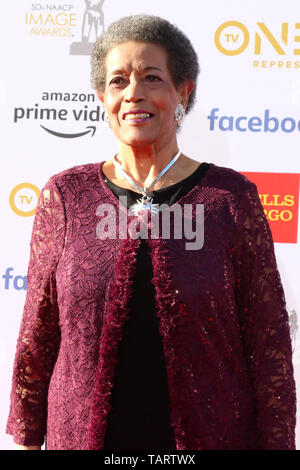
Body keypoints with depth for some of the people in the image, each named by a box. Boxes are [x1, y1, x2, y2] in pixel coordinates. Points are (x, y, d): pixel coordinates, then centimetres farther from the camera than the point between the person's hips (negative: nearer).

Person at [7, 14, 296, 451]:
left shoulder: (231, 197, -6)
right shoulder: (66, 196, -2)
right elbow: (37, 334, 3)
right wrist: (27, 437, 6)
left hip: (211, 434, -1)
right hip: (79, 435, 1)